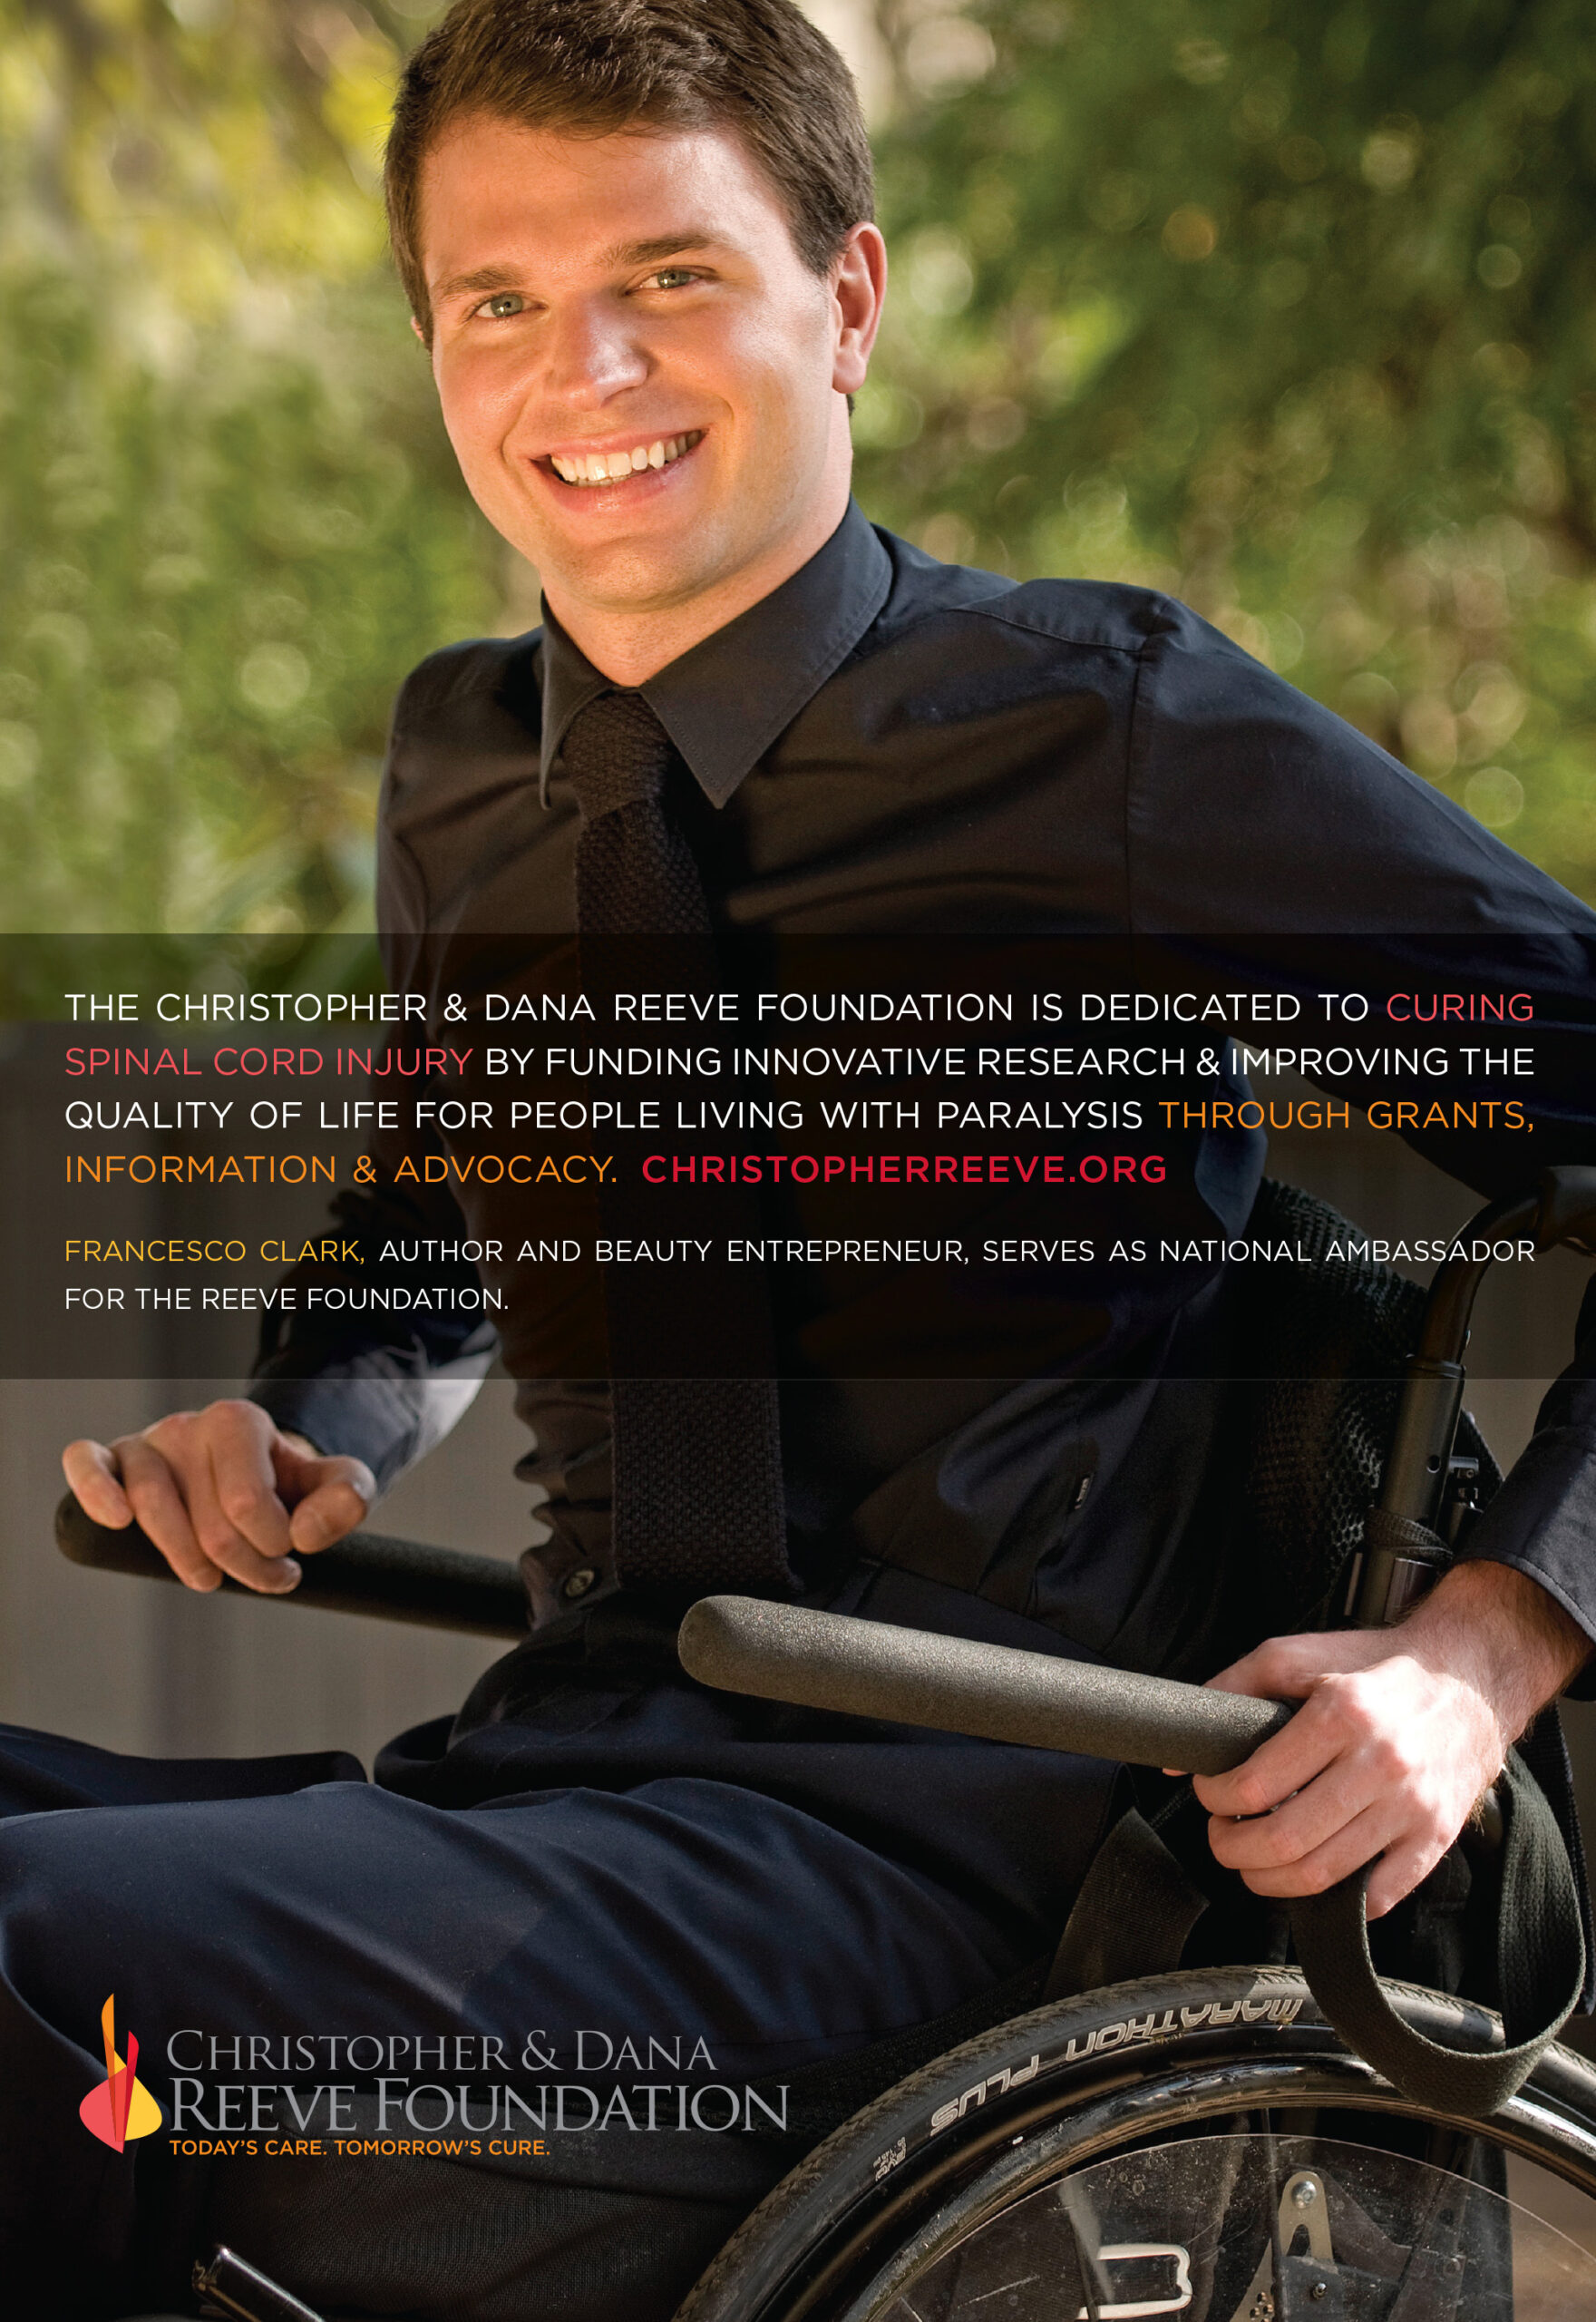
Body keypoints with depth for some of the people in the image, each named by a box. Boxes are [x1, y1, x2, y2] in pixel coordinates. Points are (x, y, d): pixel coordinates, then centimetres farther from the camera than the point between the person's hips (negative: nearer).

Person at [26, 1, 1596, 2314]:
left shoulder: (1113, 734, -5)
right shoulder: (465, 777, 14)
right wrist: (291, 1436, 11)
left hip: (912, 1842, -6)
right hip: (561, 1770, 6)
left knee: (32, 1941, -28)